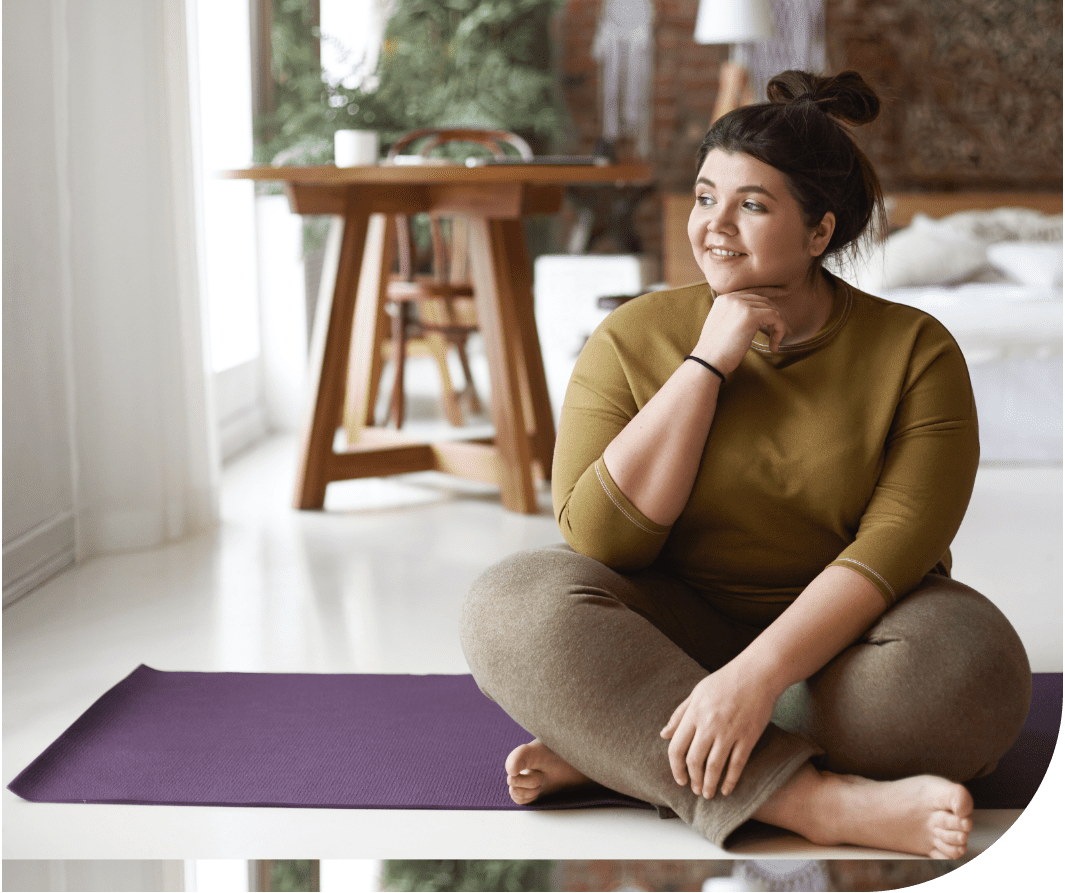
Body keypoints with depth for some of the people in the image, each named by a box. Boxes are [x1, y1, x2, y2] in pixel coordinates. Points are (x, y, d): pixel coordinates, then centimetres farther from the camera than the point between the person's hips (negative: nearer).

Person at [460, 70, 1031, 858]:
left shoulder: (915, 349, -5)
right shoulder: (636, 339, -2)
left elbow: (895, 546, -17)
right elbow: (599, 540, -12)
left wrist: (759, 674, -32)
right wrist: (707, 363, -15)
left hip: (835, 642, 0)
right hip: (674, 632, 1)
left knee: (971, 667, -33)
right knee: (512, 601, -27)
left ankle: (616, 749, -23)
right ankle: (819, 803, -33)